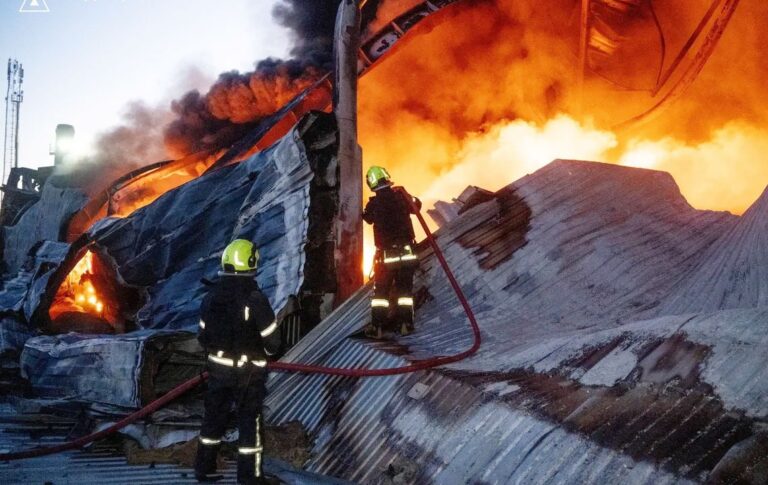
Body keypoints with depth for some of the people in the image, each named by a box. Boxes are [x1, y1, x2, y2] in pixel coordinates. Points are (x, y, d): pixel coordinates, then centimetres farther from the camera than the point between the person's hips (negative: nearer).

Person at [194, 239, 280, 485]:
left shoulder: (211, 296, -2)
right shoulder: (255, 298, -19)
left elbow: (203, 333, 7)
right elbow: (271, 338, -13)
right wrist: (268, 350, 9)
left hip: (218, 366, 5)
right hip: (248, 370, -5)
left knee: (214, 416, 17)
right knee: (250, 420, 5)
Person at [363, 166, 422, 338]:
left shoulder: (373, 204, -10)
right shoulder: (401, 195, -5)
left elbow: (368, 218, 11)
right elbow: (416, 205, 15)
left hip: (386, 254, -2)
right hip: (407, 252, 2)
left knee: (380, 290, 9)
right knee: (405, 289, 13)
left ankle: (377, 327, 7)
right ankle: (405, 324, 12)